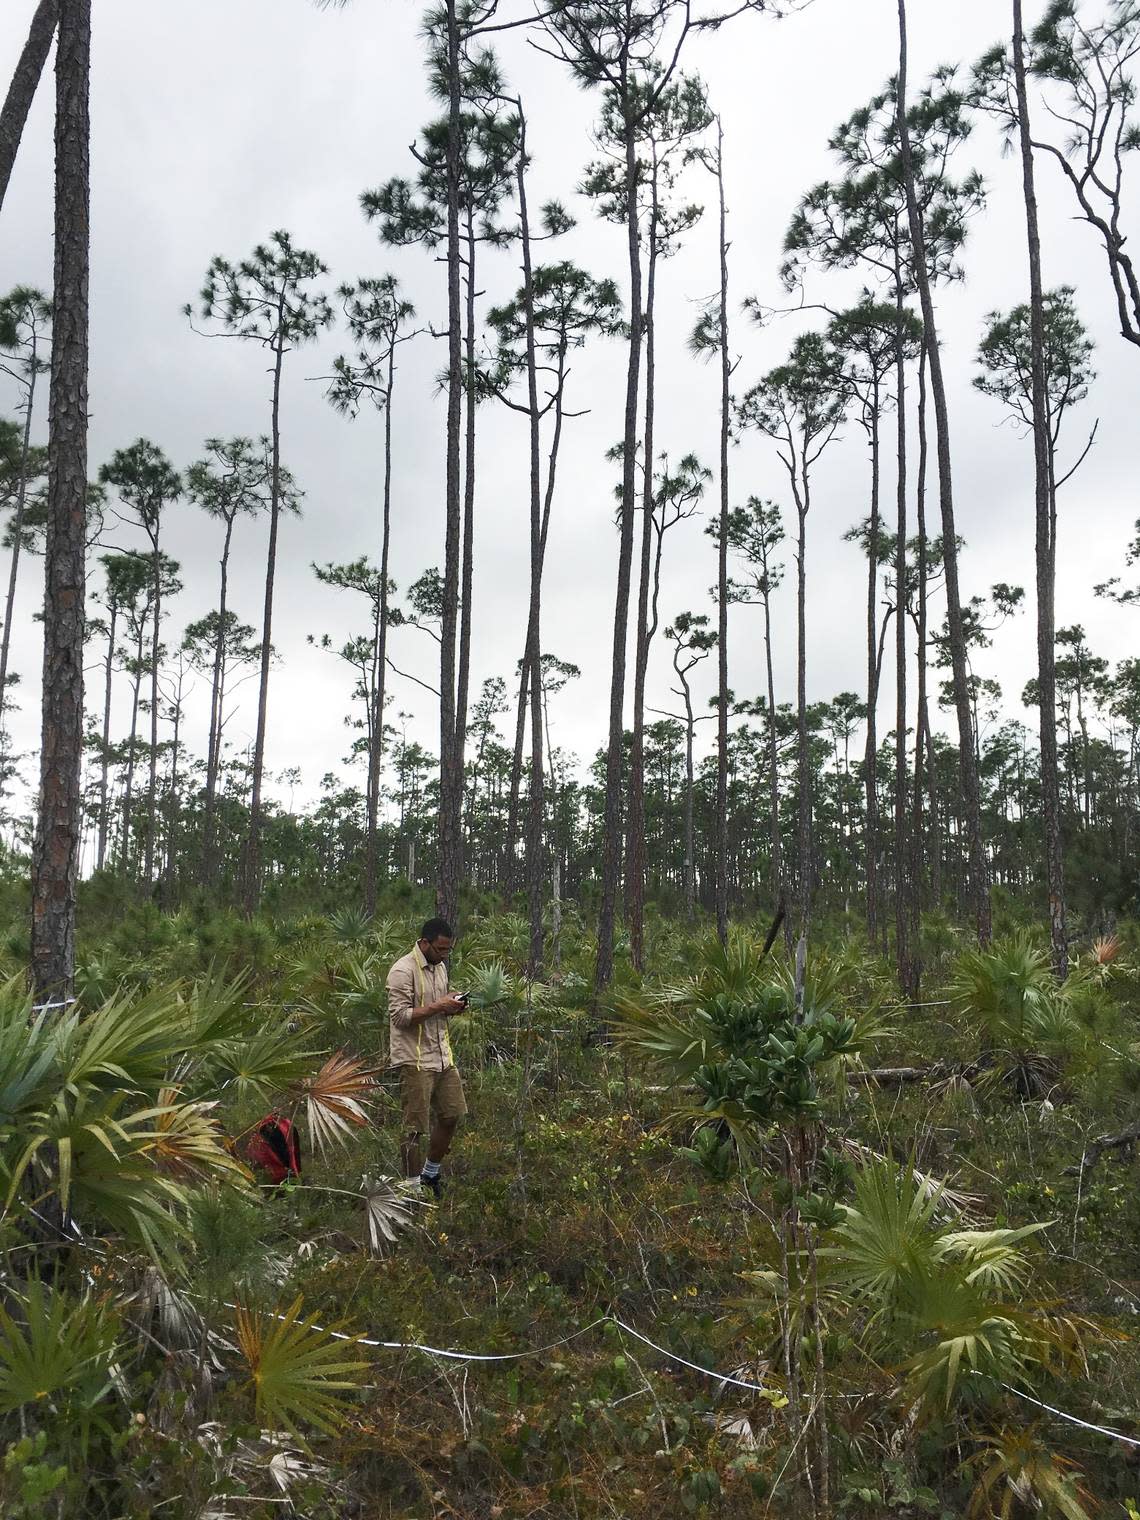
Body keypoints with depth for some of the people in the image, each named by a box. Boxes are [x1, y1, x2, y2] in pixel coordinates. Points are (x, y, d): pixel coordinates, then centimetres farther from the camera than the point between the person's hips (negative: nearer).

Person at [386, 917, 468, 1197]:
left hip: (442, 1055, 8)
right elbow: (399, 1016, -21)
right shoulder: (403, 971, -17)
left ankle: (431, 1173, 32)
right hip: (415, 1060, -8)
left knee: (452, 1115, 14)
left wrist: (452, 1007, 0)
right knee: (416, 1128, 1)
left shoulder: (440, 967, 10)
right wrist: (437, 1007, -23)